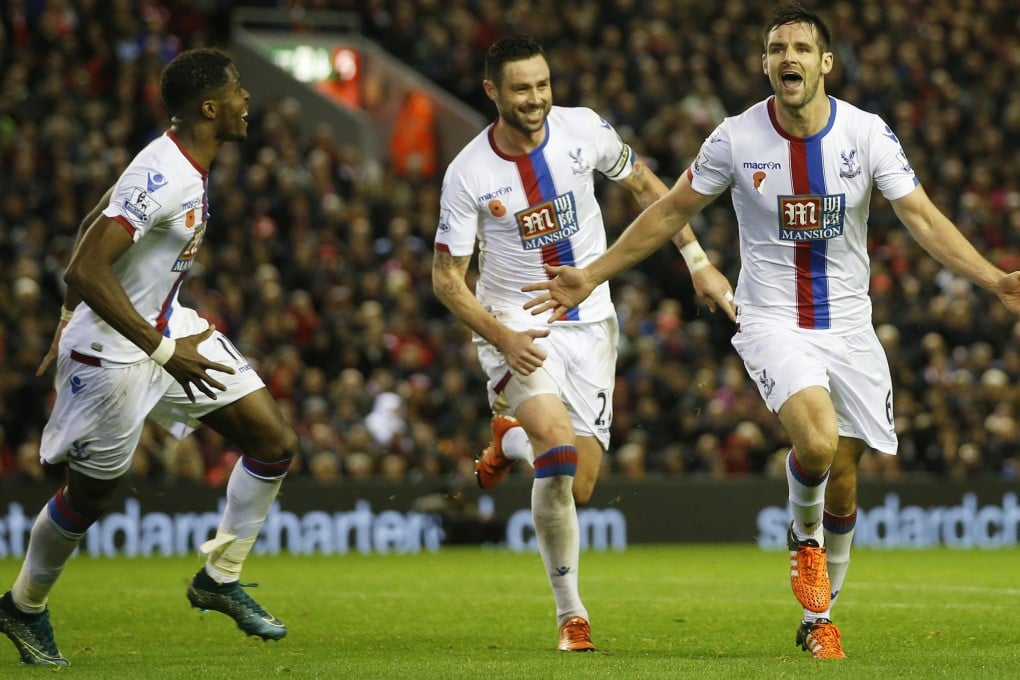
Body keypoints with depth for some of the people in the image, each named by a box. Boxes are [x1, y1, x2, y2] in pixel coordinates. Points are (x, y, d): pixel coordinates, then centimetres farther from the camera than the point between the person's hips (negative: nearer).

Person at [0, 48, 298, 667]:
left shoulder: (182, 163, 2)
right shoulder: (161, 177, -27)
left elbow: (94, 221, 16)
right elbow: (87, 270, -33)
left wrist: (72, 319, 23)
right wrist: (164, 351, -32)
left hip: (167, 326, 9)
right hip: (114, 354, -9)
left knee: (275, 441, 3)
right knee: (93, 493, 7)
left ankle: (220, 578, 14)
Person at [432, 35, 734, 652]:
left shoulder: (584, 130, -7)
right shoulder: (468, 174, -13)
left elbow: (645, 185, 10)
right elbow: (447, 278, -6)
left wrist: (700, 263, 6)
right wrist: (502, 338, -21)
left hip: (589, 323, 3)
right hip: (516, 326, -3)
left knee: (578, 485, -1)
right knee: (559, 445, -28)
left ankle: (511, 437, 36)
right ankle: (571, 613, -14)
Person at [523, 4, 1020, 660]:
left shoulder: (867, 133, -7)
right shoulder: (736, 139, -8)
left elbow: (924, 218, -7)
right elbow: (670, 213, 4)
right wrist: (590, 275, 5)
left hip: (848, 325, 2)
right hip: (772, 322, -2)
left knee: (843, 479, 5)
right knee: (817, 440, -28)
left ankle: (819, 617, 26)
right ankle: (804, 534, 5)